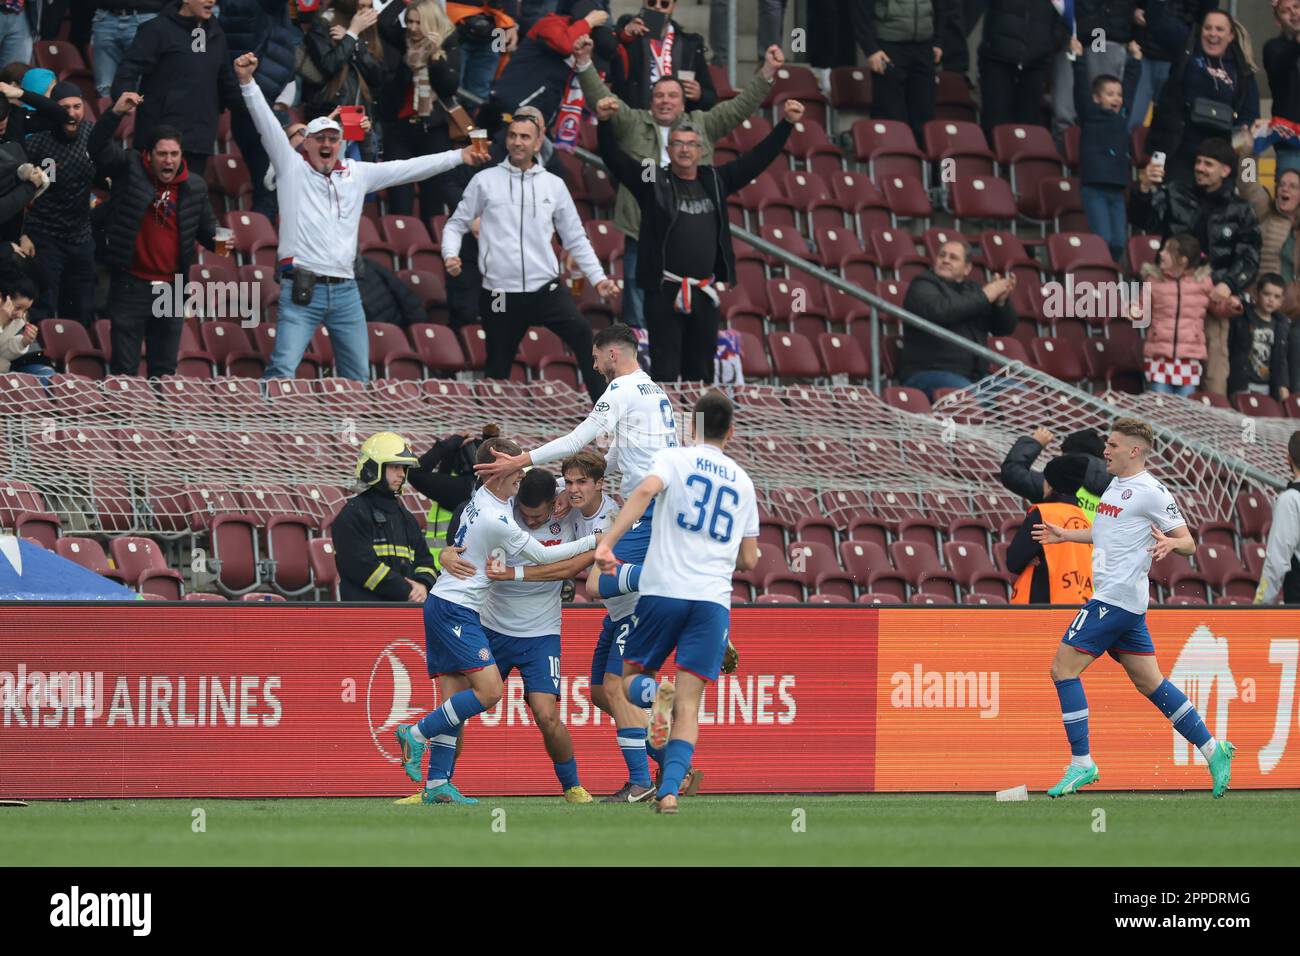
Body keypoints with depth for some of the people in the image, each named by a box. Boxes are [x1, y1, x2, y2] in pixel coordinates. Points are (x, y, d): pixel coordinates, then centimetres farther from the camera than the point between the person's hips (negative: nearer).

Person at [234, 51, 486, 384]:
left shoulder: (356, 175, 15)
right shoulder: (292, 168, 5)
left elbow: (406, 169, 19)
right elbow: (267, 125, -4)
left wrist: (459, 156, 22)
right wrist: (247, 83, -16)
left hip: (345, 292, 5)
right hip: (302, 292, -5)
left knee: (358, 378, 9)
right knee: (282, 369, -17)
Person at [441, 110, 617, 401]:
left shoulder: (554, 185, 9)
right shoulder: (485, 181, 5)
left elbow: (576, 239, 14)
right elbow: (457, 224, 9)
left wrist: (598, 278, 5)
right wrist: (450, 255, -11)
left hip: (546, 288, 0)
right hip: (500, 294, 0)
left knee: (586, 339, -20)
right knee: (497, 369, 6)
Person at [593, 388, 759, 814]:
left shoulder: (673, 458, 6)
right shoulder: (742, 481, 17)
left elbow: (646, 491, -17)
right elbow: (748, 561, 19)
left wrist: (608, 541, -24)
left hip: (663, 590, -2)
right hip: (714, 599, 2)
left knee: (631, 678, 15)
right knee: (689, 705, 0)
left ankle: (653, 694, -21)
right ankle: (669, 791, -18)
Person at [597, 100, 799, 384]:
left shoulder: (714, 180, 11)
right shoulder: (653, 181, 0)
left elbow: (757, 159, 14)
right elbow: (614, 158, -9)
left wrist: (786, 124, 8)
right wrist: (605, 122, -26)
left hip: (704, 292, 4)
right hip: (664, 292, -4)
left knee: (701, 369, 11)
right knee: (665, 368, -5)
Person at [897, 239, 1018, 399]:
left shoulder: (971, 288, 21)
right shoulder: (922, 287, 3)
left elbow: (1005, 328, 18)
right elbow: (940, 311, -21)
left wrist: (1001, 301, -3)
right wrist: (984, 297, -14)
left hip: (974, 376, 7)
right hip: (929, 373, -7)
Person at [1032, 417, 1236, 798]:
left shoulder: (1151, 492, -12)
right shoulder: (1117, 485, 16)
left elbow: (1188, 542, -10)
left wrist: (1169, 543, -31)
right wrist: (1065, 535, 31)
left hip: (1117, 597, -10)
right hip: (1120, 599, 10)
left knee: (1063, 668, -9)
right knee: (1149, 682, 11)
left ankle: (1081, 763, -6)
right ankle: (1212, 749, 14)